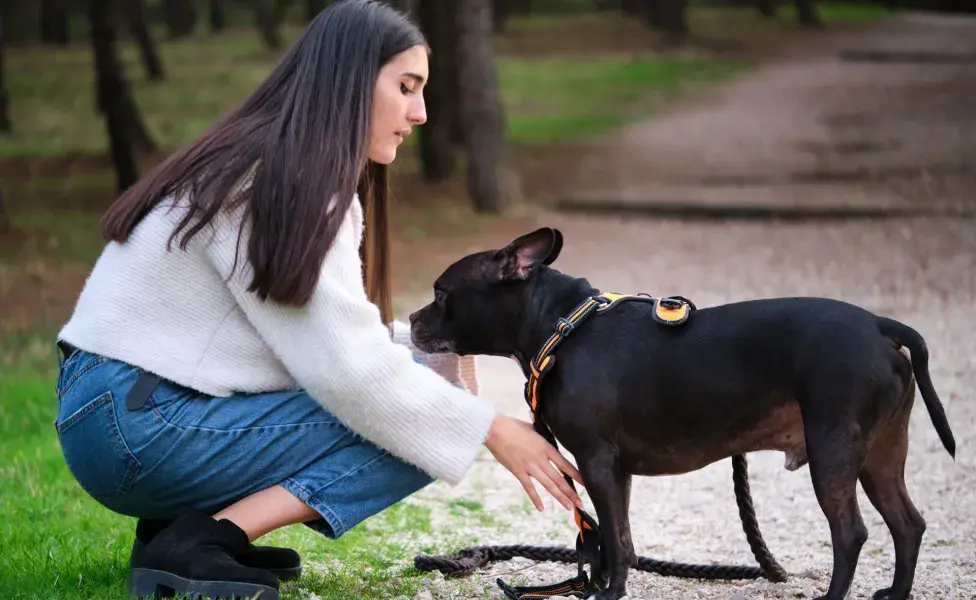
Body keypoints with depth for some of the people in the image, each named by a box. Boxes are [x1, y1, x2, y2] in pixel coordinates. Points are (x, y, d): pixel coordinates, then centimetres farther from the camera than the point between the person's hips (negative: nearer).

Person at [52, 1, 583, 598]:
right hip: (137, 428, -10)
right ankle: (197, 544, -14)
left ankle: (178, 521, 5)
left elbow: (335, 337, 10)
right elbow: (349, 369, -21)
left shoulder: (286, 174, 14)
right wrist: (494, 432, -15)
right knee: (408, 429, -10)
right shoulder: (282, 184, -16)